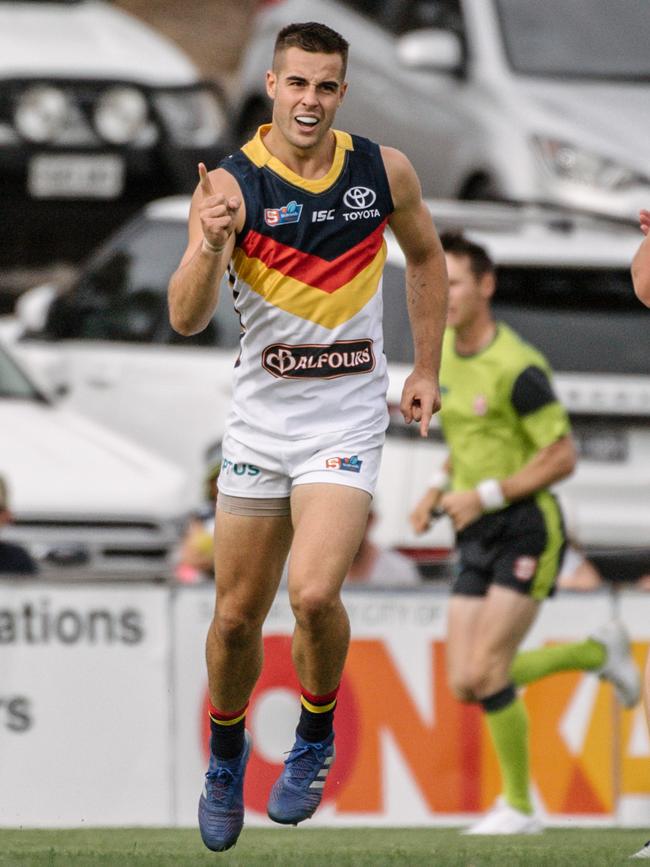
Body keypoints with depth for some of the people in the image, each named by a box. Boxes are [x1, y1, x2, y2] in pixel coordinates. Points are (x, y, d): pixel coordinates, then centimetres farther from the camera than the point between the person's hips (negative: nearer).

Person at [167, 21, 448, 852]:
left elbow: (426, 256, 17)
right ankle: (226, 753, 36)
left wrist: (426, 368, 11)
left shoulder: (384, 170, -4)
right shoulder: (232, 183, -11)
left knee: (313, 593, -21)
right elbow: (186, 319, -21)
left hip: (346, 417, -1)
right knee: (236, 616, 9)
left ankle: (316, 738, 5)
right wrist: (209, 244, -39)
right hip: (259, 417, 1)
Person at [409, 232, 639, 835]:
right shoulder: (445, 352, 8)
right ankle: (599, 654, 24)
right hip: (476, 540, 8)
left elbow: (563, 457, -16)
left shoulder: (517, 367, -17)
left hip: (525, 530, -8)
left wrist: (484, 495, -20)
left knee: (485, 671, -14)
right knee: (466, 686, 1)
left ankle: (518, 806, 3)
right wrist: (438, 490, 6)